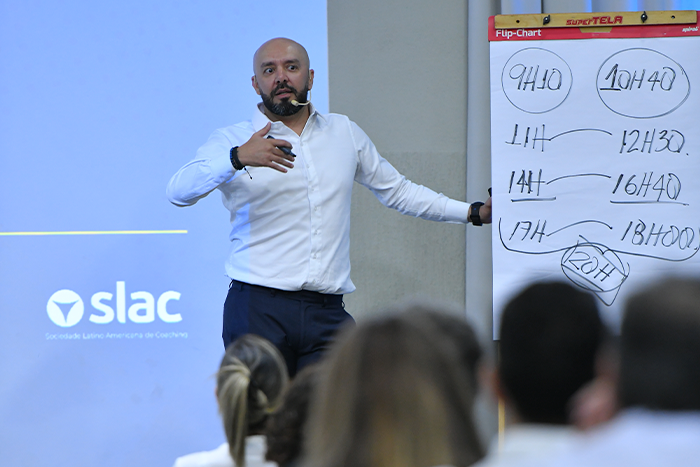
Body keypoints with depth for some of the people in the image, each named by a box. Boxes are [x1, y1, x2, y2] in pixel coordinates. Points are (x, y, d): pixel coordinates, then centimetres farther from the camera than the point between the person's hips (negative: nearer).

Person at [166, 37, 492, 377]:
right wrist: (238, 158, -26)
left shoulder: (344, 133, 18)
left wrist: (474, 213, 25)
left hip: (327, 313, 2)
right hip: (258, 310, -2)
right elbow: (179, 192, -10)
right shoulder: (231, 141, 6)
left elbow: (396, 190, 29)